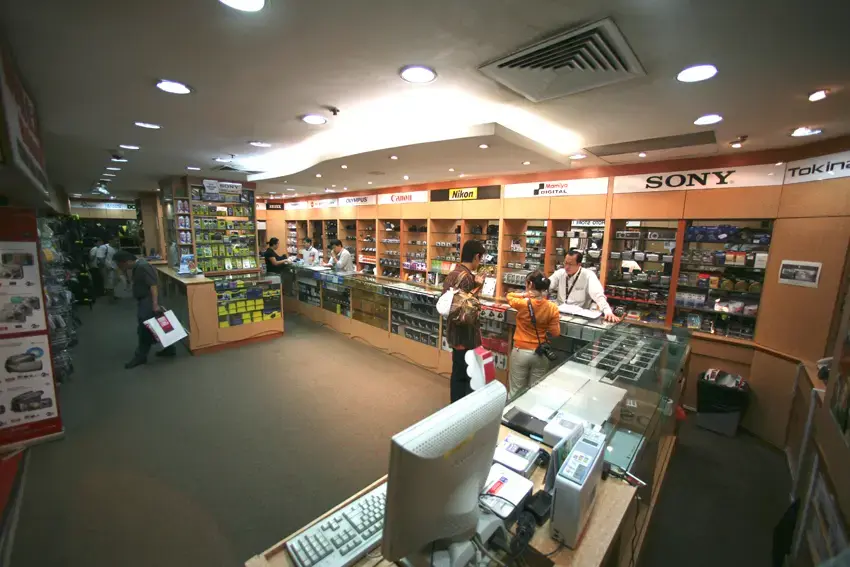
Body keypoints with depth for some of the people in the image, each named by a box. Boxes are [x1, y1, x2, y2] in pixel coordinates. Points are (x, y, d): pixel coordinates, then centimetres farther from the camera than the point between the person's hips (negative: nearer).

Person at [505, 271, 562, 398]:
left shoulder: (522, 304, -15)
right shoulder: (552, 308, -9)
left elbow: (509, 296, 6)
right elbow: (555, 333, -4)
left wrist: (524, 295, -3)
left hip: (520, 352, -2)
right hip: (541, 354, 2)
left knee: (516, 392, 10)